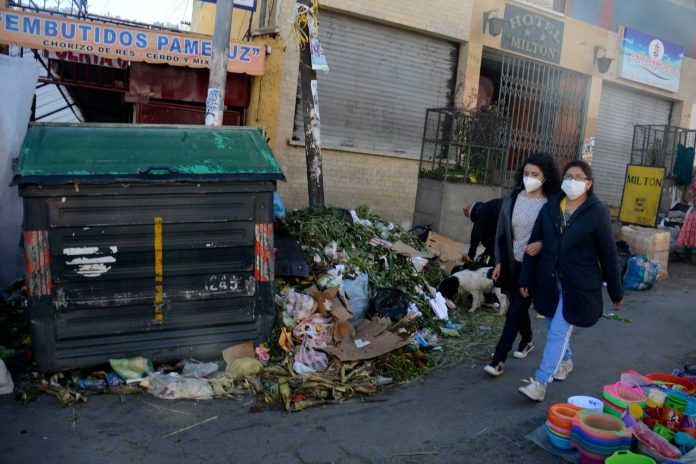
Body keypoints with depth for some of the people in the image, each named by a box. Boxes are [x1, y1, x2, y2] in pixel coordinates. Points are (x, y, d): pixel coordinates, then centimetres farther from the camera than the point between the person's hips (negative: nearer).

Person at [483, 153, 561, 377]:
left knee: (515, 310, -5)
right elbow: (501, 232, 5)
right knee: (519, 307, 19)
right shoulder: (513, 198, 0)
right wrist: (499, 262, 4)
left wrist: (542, 244, -25)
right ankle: (527, 341, 45)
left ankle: (498, 359, 1)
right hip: (511, 263, 4)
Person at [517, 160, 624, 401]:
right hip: (549, 282, 5)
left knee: (558, 331, -7)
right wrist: (526, 279, 3)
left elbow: (608, 254, -6)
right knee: (555, 327, 19)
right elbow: (534, 243, 5)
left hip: (578, 286, -5)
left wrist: (616, 292, -1)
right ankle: (566, 361, 45)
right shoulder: (550, 207, 2)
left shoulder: (597, 212, -9)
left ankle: (540, 383, -3)